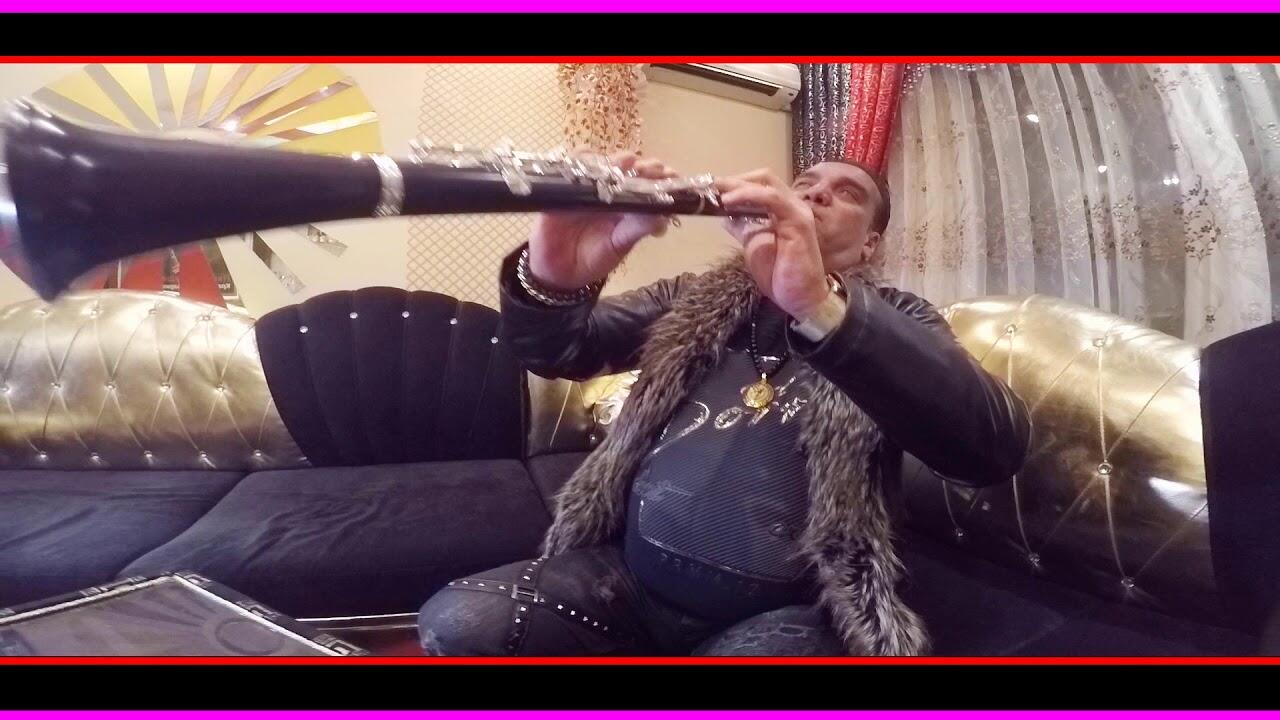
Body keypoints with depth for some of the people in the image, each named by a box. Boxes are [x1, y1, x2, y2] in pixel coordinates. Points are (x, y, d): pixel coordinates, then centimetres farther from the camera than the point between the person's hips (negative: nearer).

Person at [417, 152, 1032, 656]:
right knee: (456, 622, -18)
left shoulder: (896, 321, 4)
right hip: (630, 574, 4)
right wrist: (550, 279, -20)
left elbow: (997, 447, -15)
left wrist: (821, 304, -31)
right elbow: (554, 351, 6)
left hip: (785, 610, -3)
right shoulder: (694, 299, 14)